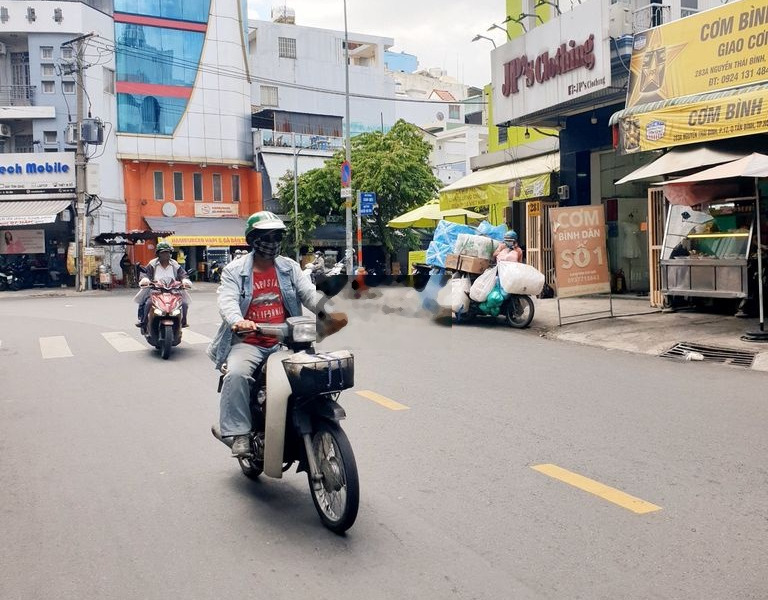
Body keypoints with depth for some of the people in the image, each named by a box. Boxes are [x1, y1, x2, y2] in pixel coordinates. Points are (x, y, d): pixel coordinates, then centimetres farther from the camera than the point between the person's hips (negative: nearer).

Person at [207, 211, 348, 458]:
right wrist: (237, 321, -35)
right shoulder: (234, 270, 4)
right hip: (248, 342, -2)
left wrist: (325, 312, -22)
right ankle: (239, 434, -20)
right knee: (236, 374, -30)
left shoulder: (289, 266, 12)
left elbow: (308, 292, 0)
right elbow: (227, 300, -11)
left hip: (284, 341, 3)